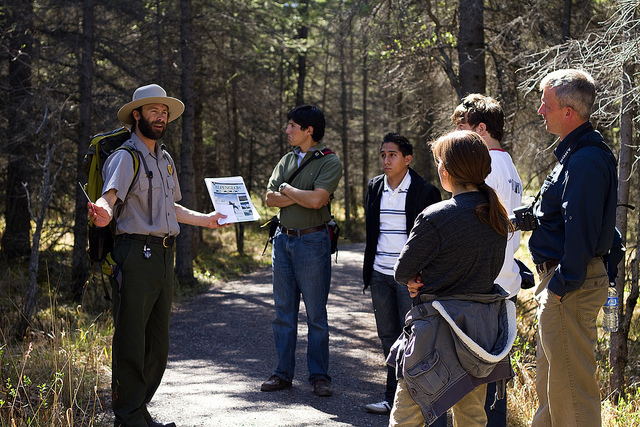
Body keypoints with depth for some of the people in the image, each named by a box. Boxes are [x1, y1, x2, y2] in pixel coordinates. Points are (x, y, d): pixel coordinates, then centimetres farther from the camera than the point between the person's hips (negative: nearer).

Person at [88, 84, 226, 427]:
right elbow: (110, 196, -23)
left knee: (158, 342, 12)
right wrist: (103, 212, -45)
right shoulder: (125, 157, -7)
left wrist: (205, 219, 39)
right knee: (131, 339, -6)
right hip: (136, 254, -9)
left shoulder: (165, 160, 20)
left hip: (164, 256, 9)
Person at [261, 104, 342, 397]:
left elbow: (316, 200, -20)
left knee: (316, 313, -1)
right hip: (283, 239, 6)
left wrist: (286, 189, -5)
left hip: (312, 241, -6)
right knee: (284, 310, 9)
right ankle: (283, 373, 16)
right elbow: (270, 198, 4)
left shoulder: (330, 162, -6)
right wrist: (301, 196, -11)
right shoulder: (287, 160, 13)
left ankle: (319, 376, 7)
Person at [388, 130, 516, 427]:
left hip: (440, 329, -7)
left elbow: (403, 271, -11)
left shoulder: (435, 218, -17)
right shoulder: (498, 218, 4)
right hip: (484, 327, 7)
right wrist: (429, 282, 4)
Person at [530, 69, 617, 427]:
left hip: (572, 287, -11)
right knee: (551, 379, 19)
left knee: (570, 383, -5)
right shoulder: (577, 152, 14)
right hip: (562, 280, 11)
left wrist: (562, 285, -22)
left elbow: (580, 230, -24)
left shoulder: (585, 161, -20)